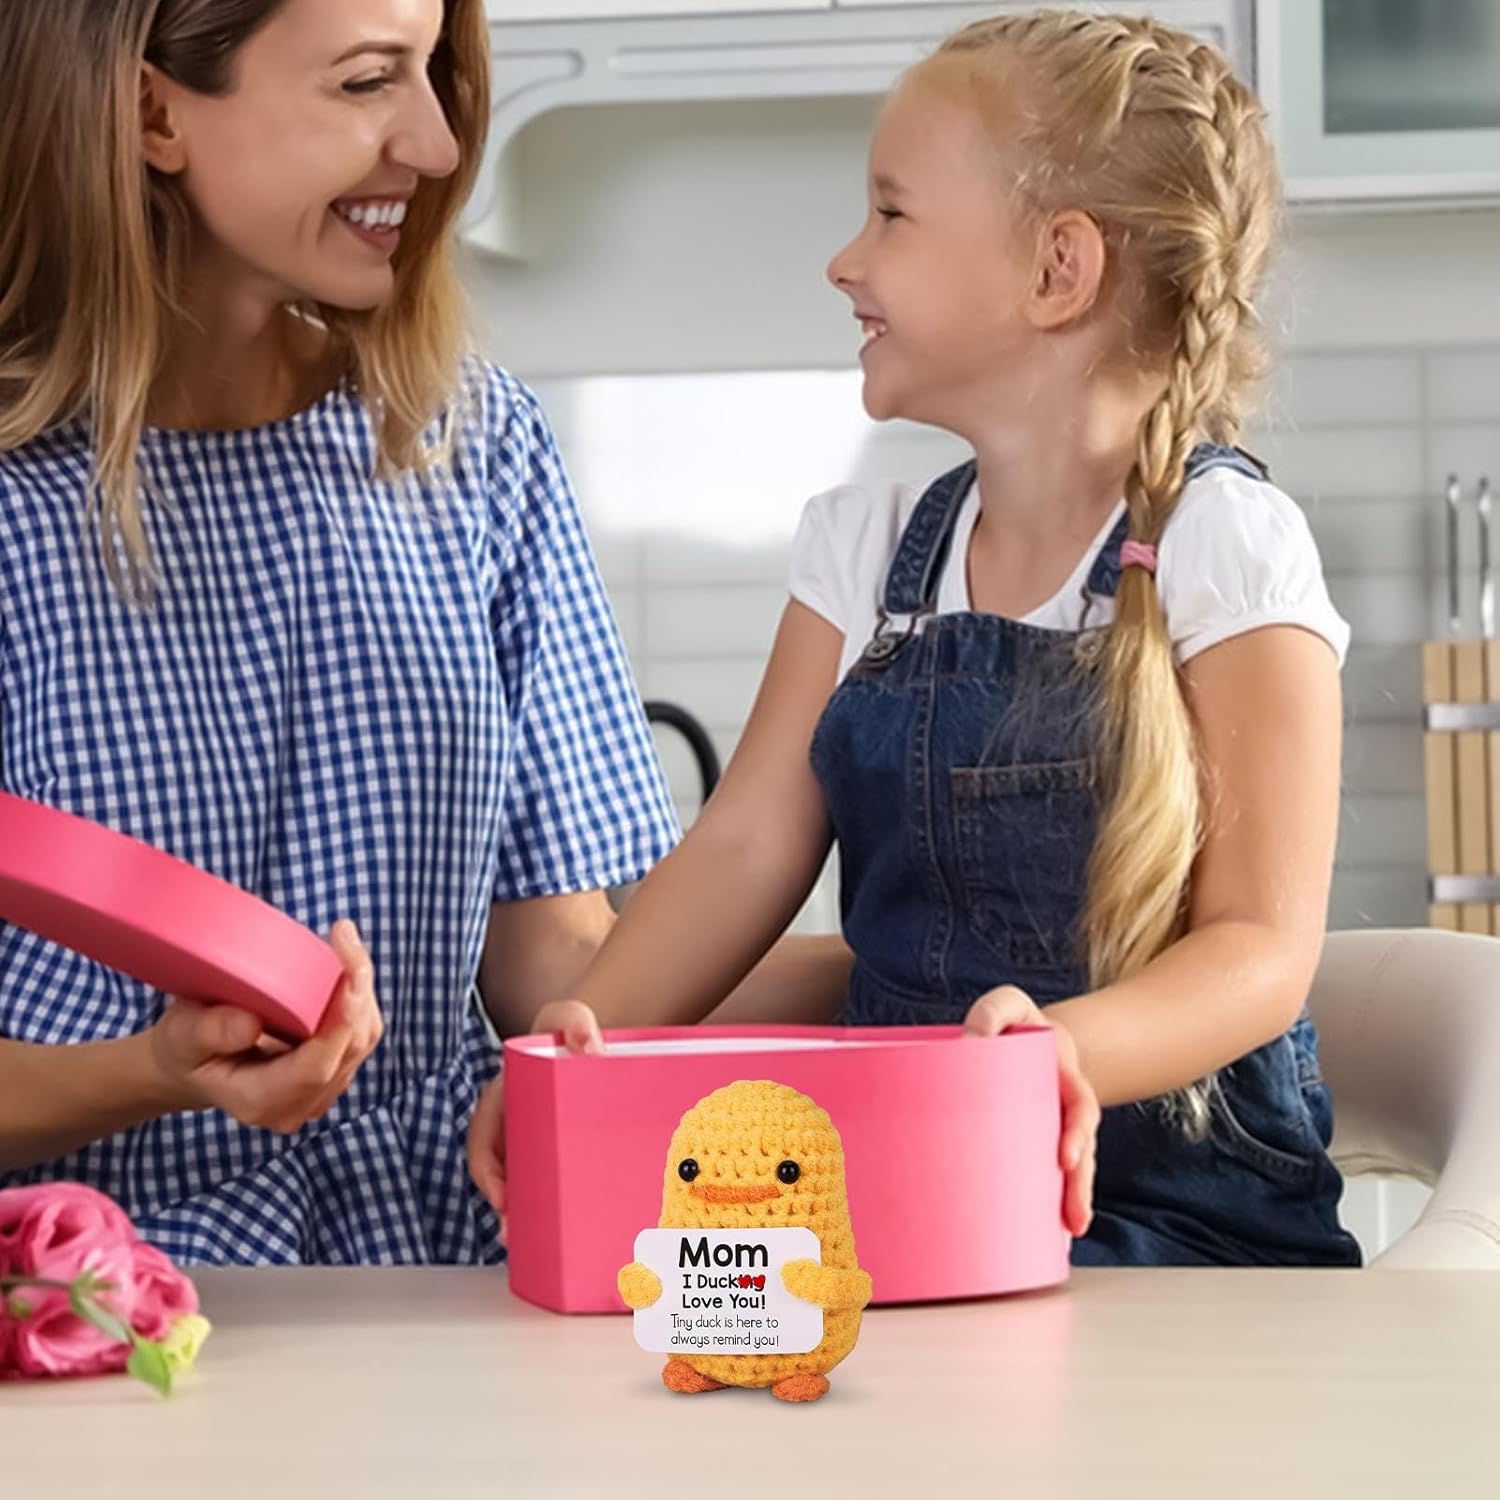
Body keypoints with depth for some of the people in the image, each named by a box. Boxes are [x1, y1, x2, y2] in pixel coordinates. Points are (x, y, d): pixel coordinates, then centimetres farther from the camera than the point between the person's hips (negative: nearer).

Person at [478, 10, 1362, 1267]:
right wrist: (592, 1029, -13)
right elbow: (749, 845, 7)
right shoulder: (868, 548, 12)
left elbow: (1264, 947, -13)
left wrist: (1067, 1049, -34)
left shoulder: (1222, 543, -7)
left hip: (1183, 1210, -5)